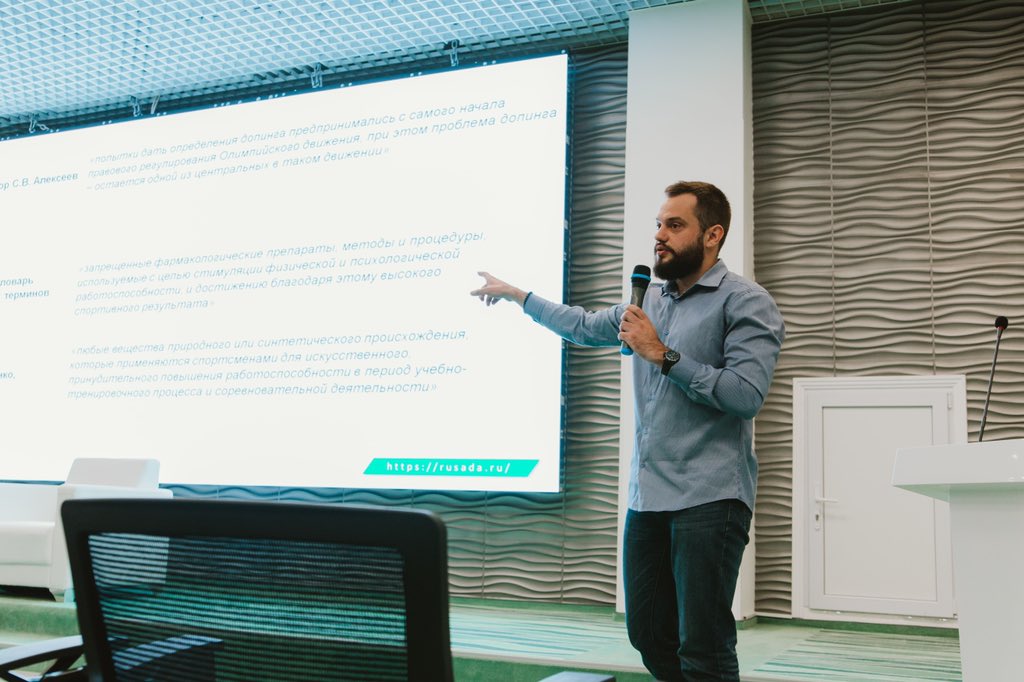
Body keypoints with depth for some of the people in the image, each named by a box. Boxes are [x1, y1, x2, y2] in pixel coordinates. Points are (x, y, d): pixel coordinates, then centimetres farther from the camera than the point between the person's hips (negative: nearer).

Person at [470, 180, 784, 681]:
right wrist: (514, 293, 37)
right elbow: (583, 327, 32)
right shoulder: (650, 301, 17)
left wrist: (662, 355, -14)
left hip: (709, 498, -7)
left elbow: (747, 395, -17)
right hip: (647, 497, 7)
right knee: (649, 637, 9)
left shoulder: (746, 302, -5)